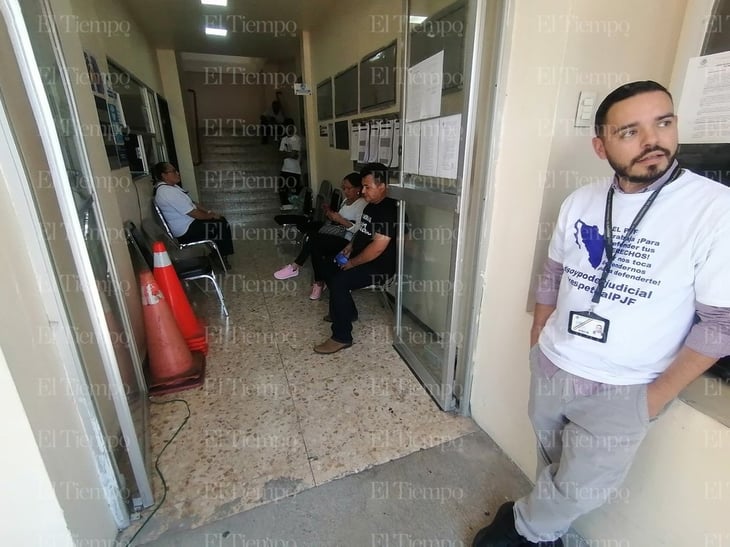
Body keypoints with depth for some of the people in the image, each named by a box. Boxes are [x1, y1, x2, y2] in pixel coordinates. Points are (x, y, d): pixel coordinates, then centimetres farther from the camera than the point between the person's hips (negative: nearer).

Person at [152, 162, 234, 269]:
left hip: (188, 223, 10)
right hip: (186, 231, -10)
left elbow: (191, 203, 15)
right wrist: (211, 215, -10)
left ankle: (220, 256, 16)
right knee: (222, 226, -8)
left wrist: (208, 211, 5)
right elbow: (194, 213, -24)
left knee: (221, 221, 9)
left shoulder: (171, 187, 9)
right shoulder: (168, 192, -24)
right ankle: (222, 258, 9)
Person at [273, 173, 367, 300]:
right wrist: (331, 216, 3)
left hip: (347, 241, -8)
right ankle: (319, 283, -17)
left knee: (313, 238, -25)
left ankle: (295, 267, -7)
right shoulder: (345, 201, 20)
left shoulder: (362, 204, -7)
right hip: (335, 237, 8)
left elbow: (359, 229, -18)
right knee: (315, 247, -22)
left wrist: (341, 220, -23)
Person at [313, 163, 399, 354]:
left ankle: (342, 337, -15)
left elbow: (377, 247, -27)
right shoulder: (371, 205, 10)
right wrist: (351, 246, 8)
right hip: (360, 259, 11)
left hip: (379, 267, -11)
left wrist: (352, 263, -17)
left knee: (339, 281, -29)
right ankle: (347, 311, 27)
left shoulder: (389, 210, -21)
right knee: (325, 266, 17)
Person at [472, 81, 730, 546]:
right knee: (554, 464, 24)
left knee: (582, 489, 10)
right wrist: (538, 338, 9)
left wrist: (658, 395, -10)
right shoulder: (581, 201, -4)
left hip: (623, 391, -3)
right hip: (550, 366, 4)